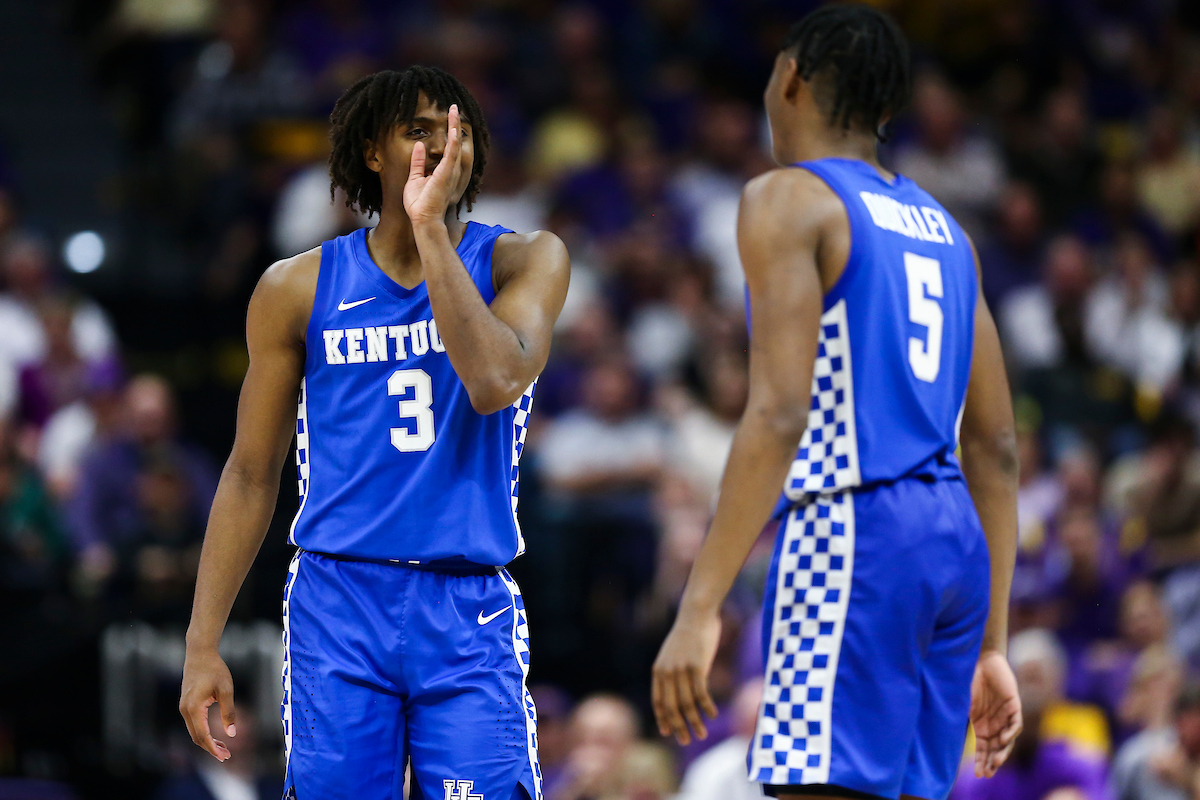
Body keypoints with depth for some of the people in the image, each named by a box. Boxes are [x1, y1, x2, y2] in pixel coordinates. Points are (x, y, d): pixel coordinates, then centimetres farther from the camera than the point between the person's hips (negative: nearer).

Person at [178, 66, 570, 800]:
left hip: (468, 609, -1)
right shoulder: (299, 289, 5)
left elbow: (496, 382, -18)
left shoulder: (525, 263, 3)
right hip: (338, 606, 1)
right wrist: (203, 644, 4)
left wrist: (432, 231, -17)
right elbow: (251, 476, 10)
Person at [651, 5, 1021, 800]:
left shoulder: (790, 200, -3)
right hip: (952, 545, 8)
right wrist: (990, 644, 23)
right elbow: (996, 449, 20)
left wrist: (700, 608, -19)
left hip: (852, 533, -8)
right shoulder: (943, 230, 20)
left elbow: (780, 414, -15)